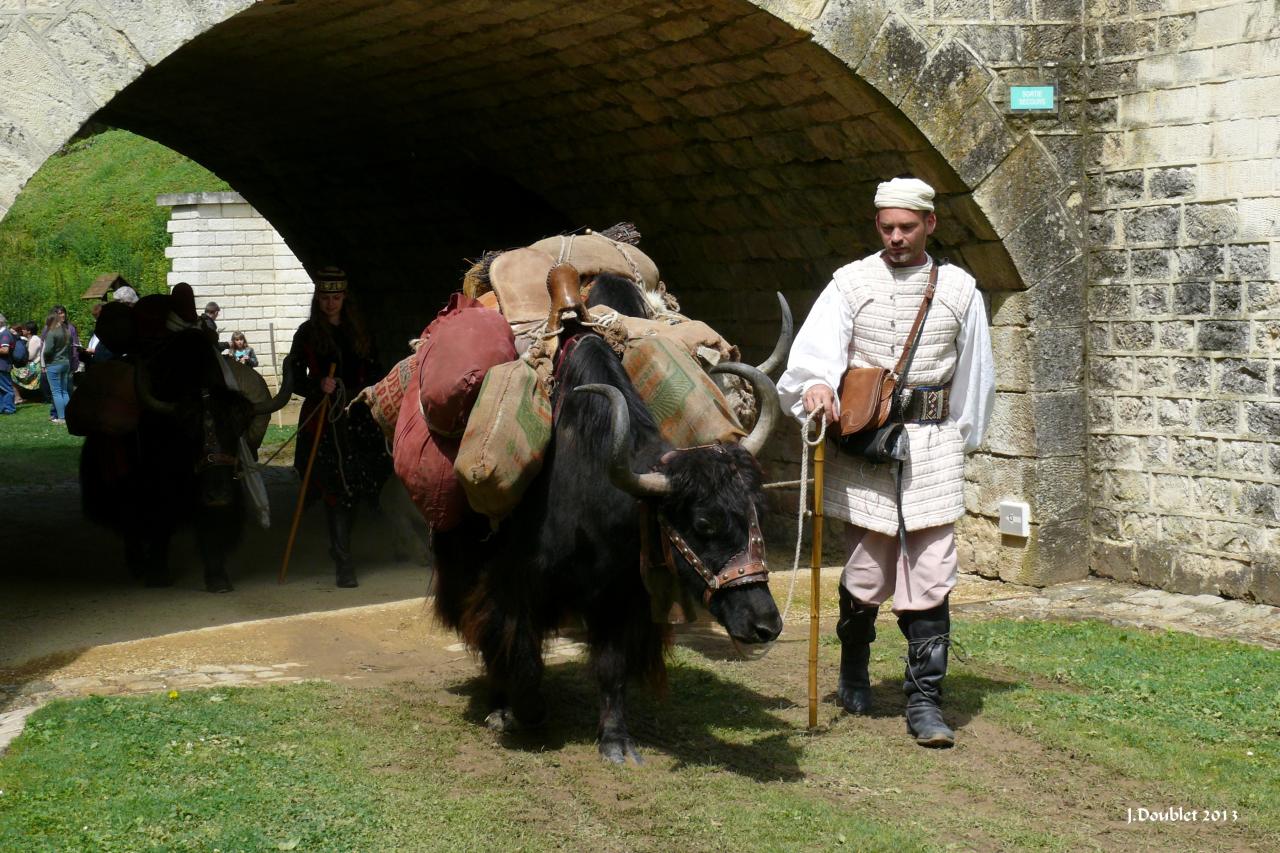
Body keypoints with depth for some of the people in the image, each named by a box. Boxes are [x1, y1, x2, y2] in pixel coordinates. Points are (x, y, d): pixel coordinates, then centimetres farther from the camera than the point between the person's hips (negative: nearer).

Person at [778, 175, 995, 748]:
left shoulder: (958, 289, 8)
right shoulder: (851, 282, 4)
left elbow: (974, 373, 16)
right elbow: (818, 343, -12)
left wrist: (962, 439, 18)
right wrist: (816, 383, -33)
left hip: (932, 443, 0)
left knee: (930, 579, -5)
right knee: (865, 574, 7)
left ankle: (924, 701, 1)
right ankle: (853, 674, 31)